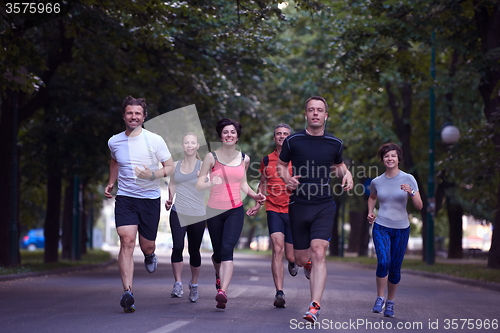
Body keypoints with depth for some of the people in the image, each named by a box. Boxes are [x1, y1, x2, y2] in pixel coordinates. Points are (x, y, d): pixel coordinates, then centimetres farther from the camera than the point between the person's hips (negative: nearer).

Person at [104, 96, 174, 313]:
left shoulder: (154, 140, -7)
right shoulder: (114, 142, 3)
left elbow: (170, 166, -2)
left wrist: (152, 175, -20)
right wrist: (111, 182, 15)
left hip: (150, 199, -1)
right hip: (125, 198, 1)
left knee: (147, 246, 8)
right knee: (127, 240, -19)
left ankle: (149, 256, 49)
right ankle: (127, 293, -24)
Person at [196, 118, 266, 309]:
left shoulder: (244, 159, 7)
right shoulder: (212, 157, -2)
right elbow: (199, 185, -3)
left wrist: (254, 195, 5)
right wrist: (212, 183, -24)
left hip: (235, 211, 0)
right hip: (214, 211, 0)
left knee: (227, 249, -19)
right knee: (218, 252, 11)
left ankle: (222, 291, -28)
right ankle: (219, 274, 47)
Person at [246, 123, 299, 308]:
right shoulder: (267, 160, 9)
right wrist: (257, 205, 12)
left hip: (294, 211, 0)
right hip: (274, 210, 0)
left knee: (290, 255, 4)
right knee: (277, 248, -18)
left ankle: (293, 262, 45)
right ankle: (279, 293, -19)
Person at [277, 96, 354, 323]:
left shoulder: (335, 143, 5)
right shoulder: (293, 141, 0)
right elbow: (281, 165, 13)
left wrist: (346, 174, 1)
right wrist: (287, 178, -8)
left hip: (324, 206, -1)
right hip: (299, 205, 1)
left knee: (318, 253, -17)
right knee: (301, 259, 6)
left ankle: (315, 306, -18)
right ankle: (309, 266, 47)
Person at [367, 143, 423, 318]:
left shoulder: (408, 179, -5)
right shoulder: (377, 182, 2)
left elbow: (419, 206, -8)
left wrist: (411, 192, -25)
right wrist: (370, 212, 7)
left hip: (401, 229, 0)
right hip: (381, 227, 0)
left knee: (395, 268, 3)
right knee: (383, 262, -20)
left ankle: (390, 302, 22)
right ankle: (380, 298, -3)